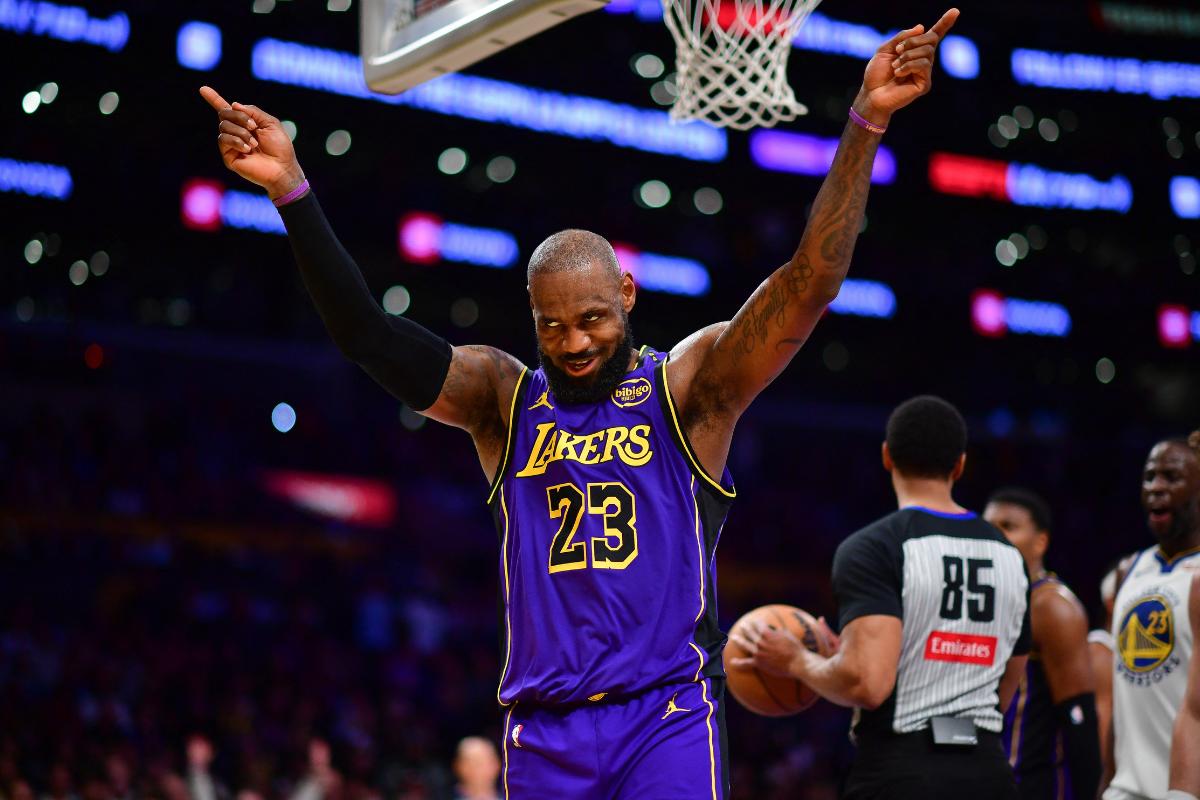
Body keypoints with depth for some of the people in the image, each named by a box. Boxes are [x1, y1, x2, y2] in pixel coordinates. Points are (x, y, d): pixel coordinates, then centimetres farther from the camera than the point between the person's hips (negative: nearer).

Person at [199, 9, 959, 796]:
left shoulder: (688, 386, 1)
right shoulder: (504, 400, 8)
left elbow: (808, 286, -11)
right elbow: (369, 334, -3)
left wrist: (867, 119, -21)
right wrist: (291, 192, -16)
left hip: (667, 714, -3)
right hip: (545, 728, 3)